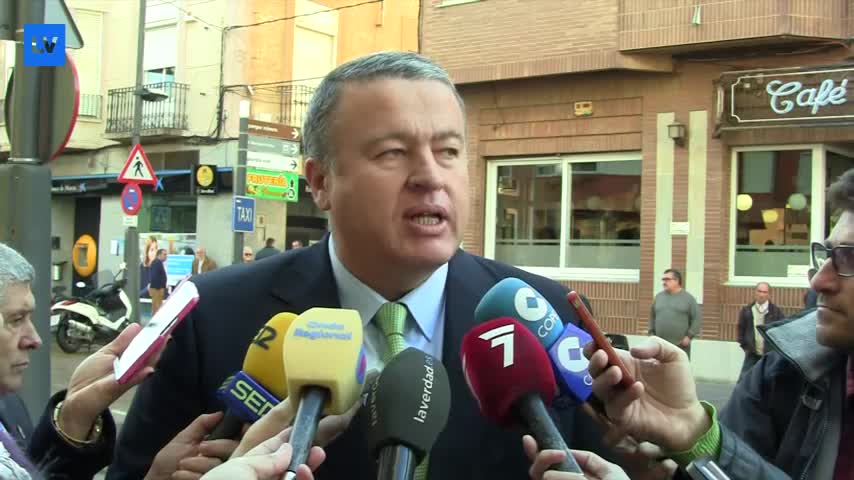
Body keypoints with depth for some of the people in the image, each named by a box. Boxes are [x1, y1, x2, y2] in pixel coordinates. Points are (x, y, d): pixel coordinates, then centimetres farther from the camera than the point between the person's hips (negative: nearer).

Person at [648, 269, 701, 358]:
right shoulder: (658, 297, 12)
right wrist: (652, 335, 11)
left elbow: (697, 319, -2)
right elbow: (652, 317, 19)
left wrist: (689, 336, -9)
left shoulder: (688, 298, 0)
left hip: (681, 346, -4)